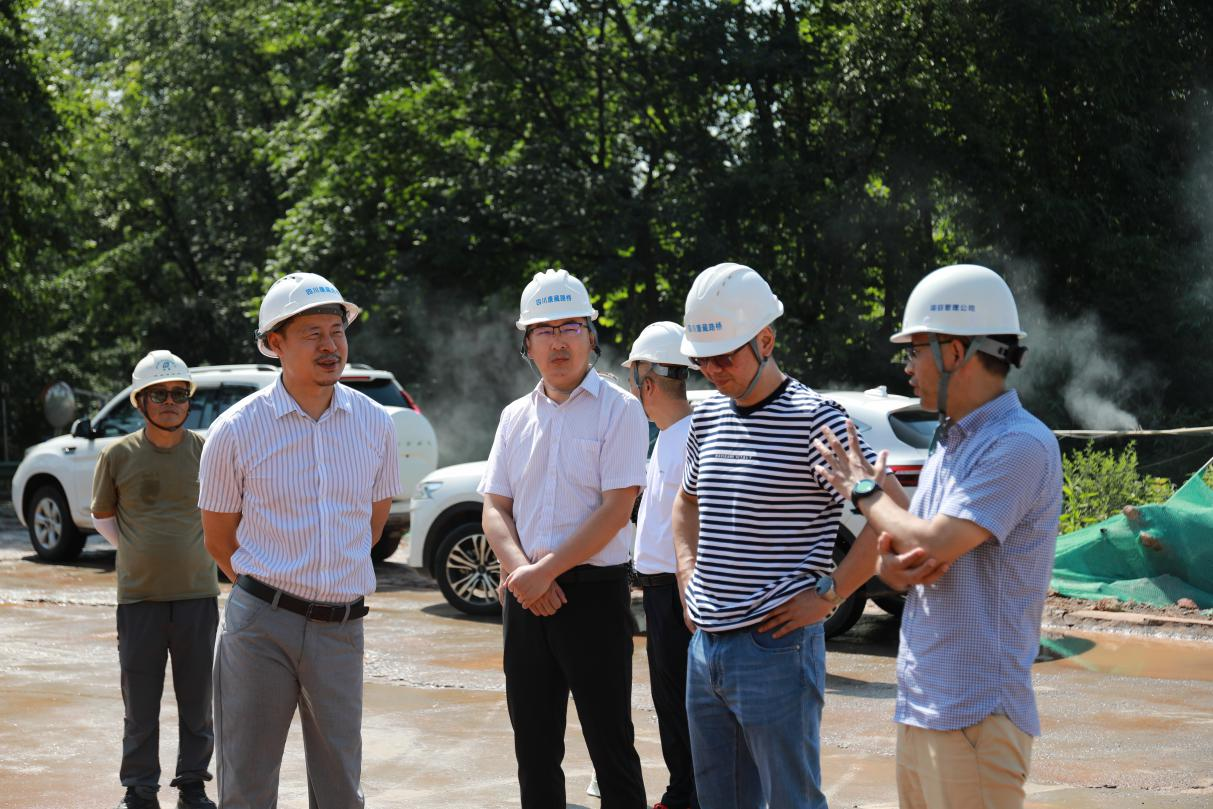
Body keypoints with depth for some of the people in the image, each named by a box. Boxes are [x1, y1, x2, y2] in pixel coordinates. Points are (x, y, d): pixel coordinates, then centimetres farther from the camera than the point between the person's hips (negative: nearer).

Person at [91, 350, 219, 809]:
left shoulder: (206, 452, 0)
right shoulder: (118, 455, 0)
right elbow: (102, 515, 13)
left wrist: (199, 548, 8)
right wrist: (134, 552, 6)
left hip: (197, 594, 1)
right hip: (139, 597, 0)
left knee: (197, 698, 8)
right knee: (140, 701, 5)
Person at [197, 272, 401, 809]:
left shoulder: (373, 423, 5)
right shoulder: (236, 430, -4)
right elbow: (219, 539, 5)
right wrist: (270, 592, 8)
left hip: (341, 628, 3)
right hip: (259, 624, -2)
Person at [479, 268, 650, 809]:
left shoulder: (618, 409, -4)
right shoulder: (516, 417, 13)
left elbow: (615, 510, -12)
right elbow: (494, 507, 9)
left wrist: (547, 571, -16)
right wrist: (521, 571, -10)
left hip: (594, 591, -5)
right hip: (525, 596, 5)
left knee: (609, 740, -2)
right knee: (534, 744, 10)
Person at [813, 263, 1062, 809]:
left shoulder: (1021, 445, -16)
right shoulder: (949, 444, 15)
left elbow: (936, 545, -22)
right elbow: (909, 553, 16)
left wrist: (864, 490, -4)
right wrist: (892, 567, -9)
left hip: (975, 718, -9)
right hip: (919, 707, 9)